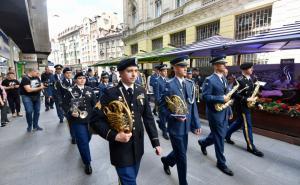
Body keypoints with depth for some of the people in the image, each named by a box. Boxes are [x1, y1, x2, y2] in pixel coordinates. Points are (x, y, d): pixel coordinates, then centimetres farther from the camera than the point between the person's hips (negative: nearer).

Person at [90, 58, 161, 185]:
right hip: (121, 148, -5)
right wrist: (114, 136, -24)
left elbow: (148, 118, 3)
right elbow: (96, 120, -13)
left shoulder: (141, 91, -1)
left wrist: (155, 141, 2)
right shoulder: (110, 93, -15)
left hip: (138, 147, 5)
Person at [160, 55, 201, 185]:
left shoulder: (190, 84, 5)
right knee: (182, 156, 6)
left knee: (181, 153, 21)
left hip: (186, 125, 6)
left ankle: (166, 160, 52)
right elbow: (162, 105, -11)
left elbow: (193, 105, 6)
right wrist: (174, 116, -22)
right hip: (175, 126, -6)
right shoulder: (169, 85, -13)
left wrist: (196, 124, 5)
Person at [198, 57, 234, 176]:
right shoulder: (209, 80, -15)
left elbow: (226, 96, 17)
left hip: (224, 113, 8)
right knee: (219, 137, 3)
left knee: (220, 134, 18)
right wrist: (221, 99, -23)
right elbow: (205, 97, -21)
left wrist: (229, 111, 16)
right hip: (215, 113, -8)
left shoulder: (224, 79, 12)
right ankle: (221, 163, 22)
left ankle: (203, 143, 44)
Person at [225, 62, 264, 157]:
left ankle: (227, 135, 35)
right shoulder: (239, 80, -18)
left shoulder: (250, 79, 9)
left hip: (247, 105, 9)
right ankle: (251, 147, 14)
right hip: (241, 106, -9)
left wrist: (257, 103, 10)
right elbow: (234, 94, -22)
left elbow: (251, 93, 15)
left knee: (239, 122, 19)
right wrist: (246, 99, -26)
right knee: (247, 125, 0)